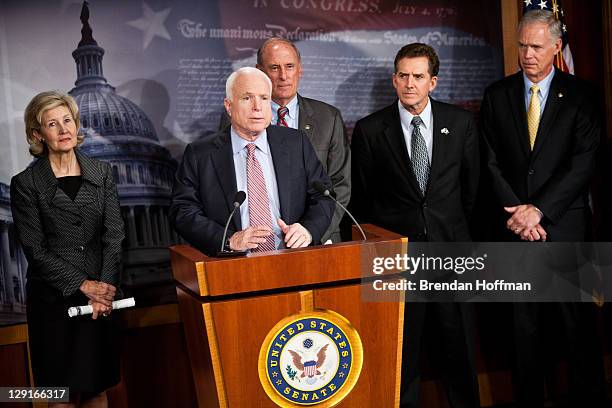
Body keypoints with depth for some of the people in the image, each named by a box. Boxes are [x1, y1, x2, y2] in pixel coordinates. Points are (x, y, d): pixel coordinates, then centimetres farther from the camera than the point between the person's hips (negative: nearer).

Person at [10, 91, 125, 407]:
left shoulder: (101, 173, 6)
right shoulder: (25, 184, -3)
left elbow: (114, 235, 1)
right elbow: (36, 250, -7)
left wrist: (105, 287, -11)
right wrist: (82, 285, -13)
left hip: (101, 296, 3)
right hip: (53, 298, -3)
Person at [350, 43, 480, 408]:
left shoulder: (461, 123, 1)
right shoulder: (369, 130, -3)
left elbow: (471, 185, 12)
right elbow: (362, 198, 4)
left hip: (450, 245, 2)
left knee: (460, 340, 11)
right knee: (403, 345, 8)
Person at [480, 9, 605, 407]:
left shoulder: (580, 95, 2)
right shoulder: (497, 94, 8)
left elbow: (584, 162, -6)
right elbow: (491, 162, 3)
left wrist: (539, 210, -13)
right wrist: (516, 212, -8)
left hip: (565, 225, -2)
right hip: (514, 227, 2)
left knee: (579, 323, 2)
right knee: (524, 326, 9)